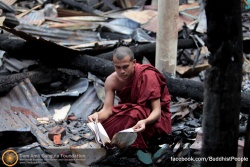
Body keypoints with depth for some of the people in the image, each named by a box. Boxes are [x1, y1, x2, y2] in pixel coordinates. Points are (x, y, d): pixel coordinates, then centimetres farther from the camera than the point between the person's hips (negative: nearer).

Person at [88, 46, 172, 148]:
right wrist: (97, 116, -42)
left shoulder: (147, 76, -26)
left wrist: (145, 122, -49)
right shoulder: (111, 81, -15)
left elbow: (157, 110, -27)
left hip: (151, 116, -4)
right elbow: (107, 109, -17)